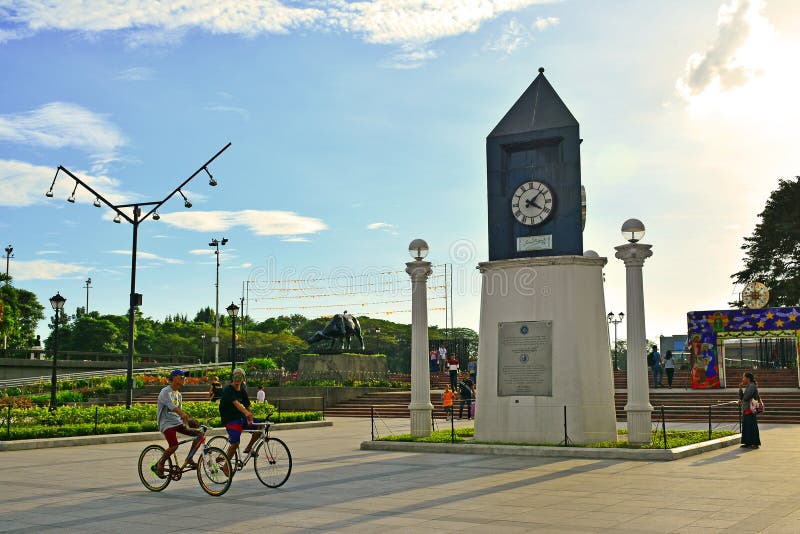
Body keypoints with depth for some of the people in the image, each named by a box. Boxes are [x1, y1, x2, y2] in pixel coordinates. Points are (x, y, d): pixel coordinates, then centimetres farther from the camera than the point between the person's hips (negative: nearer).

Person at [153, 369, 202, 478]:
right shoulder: (165, 392, -9)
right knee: (174, 445, -29)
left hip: (178, 422, 8)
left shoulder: (178, 394, 19)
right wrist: (183, 415, -41)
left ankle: (189, 459, -1)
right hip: (167, 423, -8)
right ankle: (159, 466, -6)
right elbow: (172, 406, -26)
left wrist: (188, 420, 4)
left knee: (200, 434, -10)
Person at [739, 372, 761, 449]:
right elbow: (741, 398, 15)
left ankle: (755, 443, 0)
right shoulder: (747, 386, 16)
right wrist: (740, 389, 5)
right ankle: (748, 443, 19)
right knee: (746, 427, 12)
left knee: (751, 427, -5)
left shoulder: (752, 386, -12)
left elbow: (745, 397, -22)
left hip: (750, 410, -10)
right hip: (745, 410, 10)